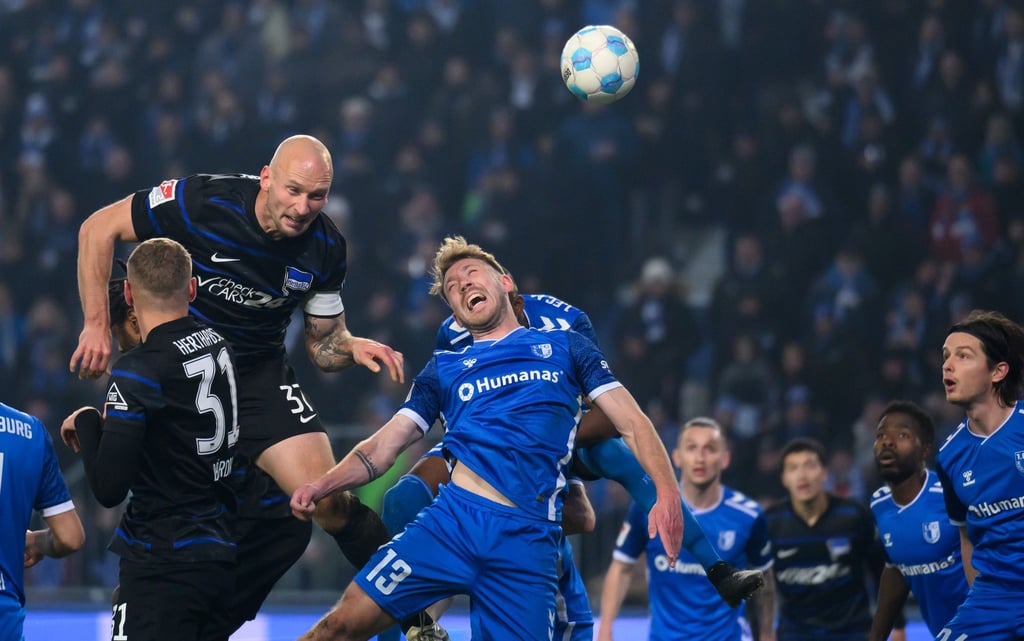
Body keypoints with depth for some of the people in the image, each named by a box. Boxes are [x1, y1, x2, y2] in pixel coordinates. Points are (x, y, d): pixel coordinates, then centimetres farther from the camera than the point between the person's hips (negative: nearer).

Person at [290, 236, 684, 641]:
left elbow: (632, 424, 12)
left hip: (528, 540, -1)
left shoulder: (563, 347, 18)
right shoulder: (443, 369, 22)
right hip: (453, 518, 1)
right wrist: (321, 486, -2)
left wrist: (667, 492, -6)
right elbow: (382, 448, 17)